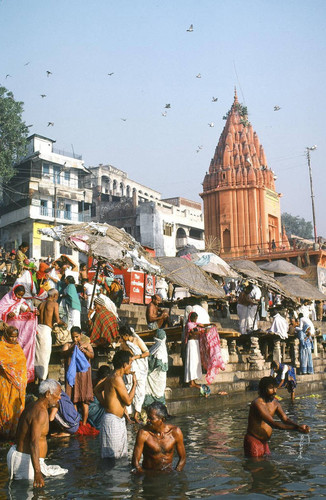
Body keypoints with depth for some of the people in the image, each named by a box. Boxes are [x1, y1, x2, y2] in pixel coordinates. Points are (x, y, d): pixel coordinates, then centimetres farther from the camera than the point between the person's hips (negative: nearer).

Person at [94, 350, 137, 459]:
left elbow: (97, 390, 24)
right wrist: (134, 384, -7)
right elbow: (128, 401, -19)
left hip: (118, 420, 10)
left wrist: (105, 404, 15)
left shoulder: (111, 377, 10)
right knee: (113, 457, -5)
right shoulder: (117, 379, -19)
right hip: (113, 420, -10)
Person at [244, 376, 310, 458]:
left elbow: (285, 419, -2)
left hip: (264, 442, 9)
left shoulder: (274, 402, 5)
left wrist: (299, 426, -23)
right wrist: (296, 428, -34)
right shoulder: (257, 403, -24)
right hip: (253, 442, -9)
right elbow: (273, 423, -29)